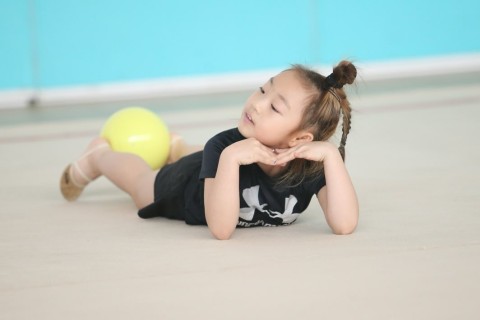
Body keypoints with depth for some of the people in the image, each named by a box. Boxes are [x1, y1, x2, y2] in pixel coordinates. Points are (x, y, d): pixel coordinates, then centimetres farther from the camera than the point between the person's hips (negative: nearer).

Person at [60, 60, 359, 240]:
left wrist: (331, 153, -60)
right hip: (182, 185, -3)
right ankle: (98, 156, 62)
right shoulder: (224, 147, -45)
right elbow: (221, 229, -53)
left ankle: (177, 148, 70)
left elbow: (344, 225, -54)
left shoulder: (313, 162, -41)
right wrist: (231, 157, -62)